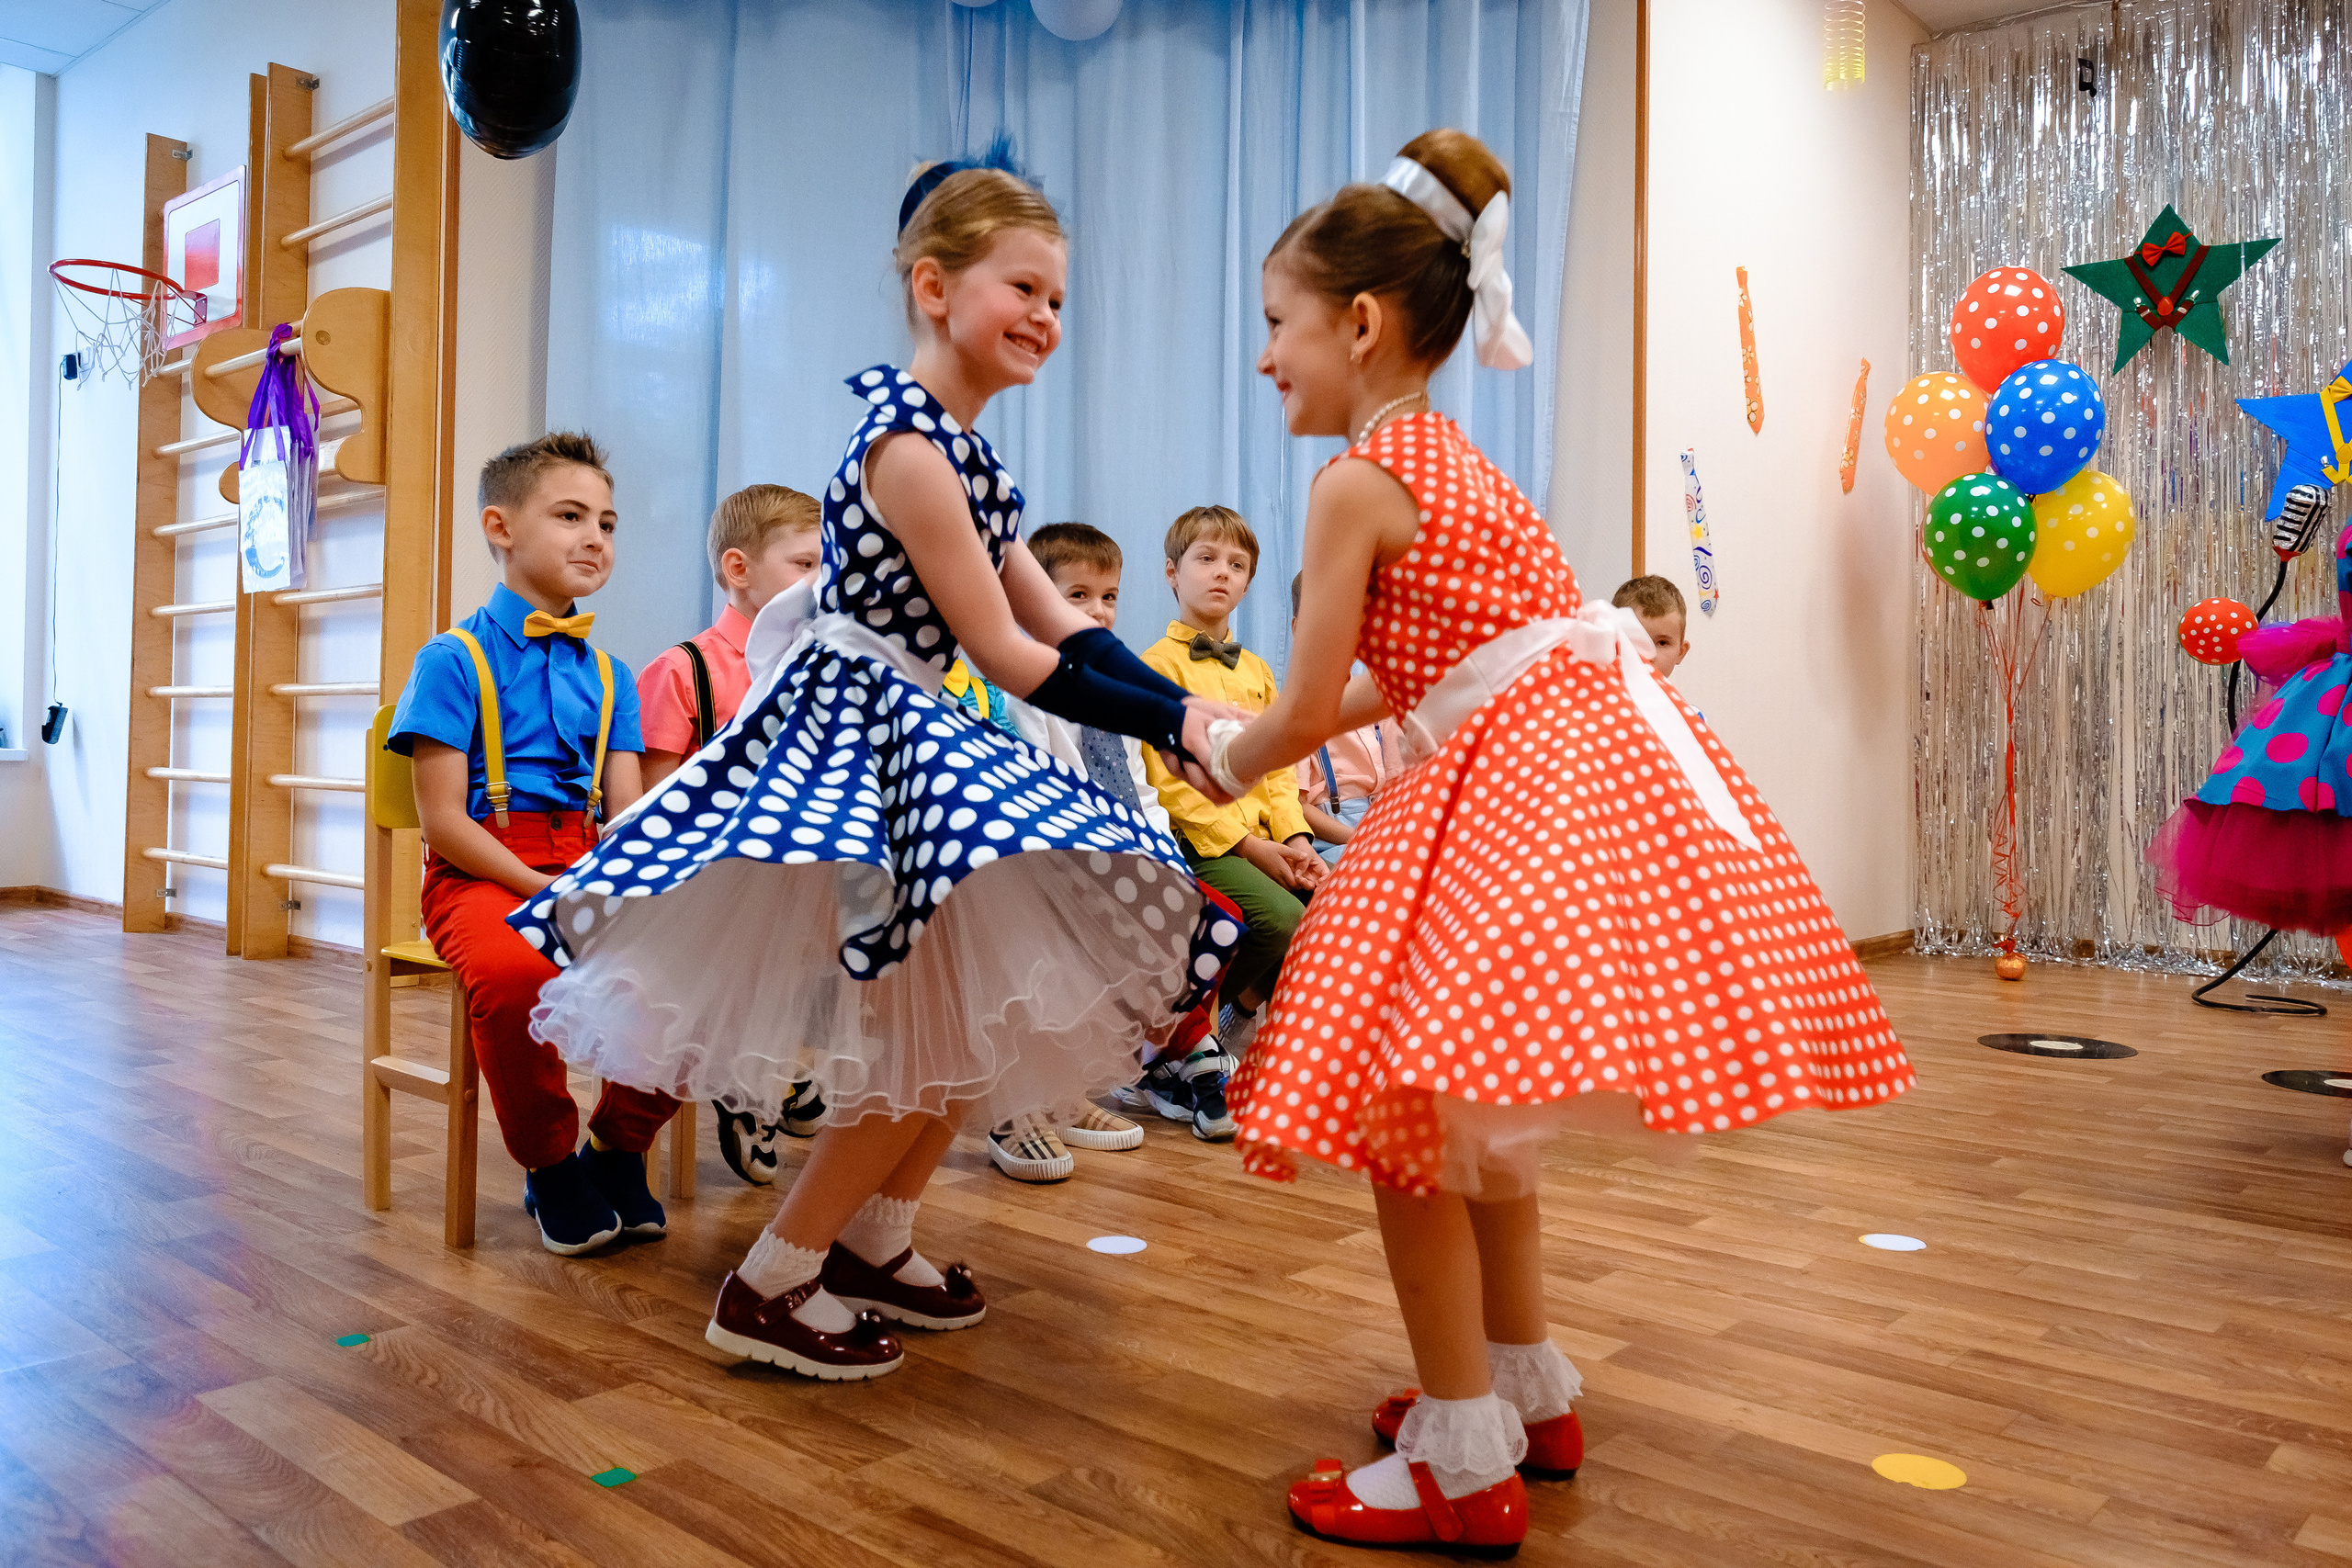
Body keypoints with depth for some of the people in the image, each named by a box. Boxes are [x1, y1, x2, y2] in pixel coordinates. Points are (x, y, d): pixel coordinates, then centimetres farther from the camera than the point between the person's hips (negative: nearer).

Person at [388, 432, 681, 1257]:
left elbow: (627, 815, 9)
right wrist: (545, 892, -18)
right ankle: (550, 1165, -9)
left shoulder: (608, 674, 16)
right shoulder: (454, 659, 0)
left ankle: (618, 1146, 1)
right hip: (482, 874, -4)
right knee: (513, 969, -38)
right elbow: (443, 822, -7)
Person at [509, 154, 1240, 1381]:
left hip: (908, 740, 10)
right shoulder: (909, 446, -18)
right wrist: (1171, 722, -15)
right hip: (857, 740, -10)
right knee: (933, 1035, -3)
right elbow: (1008, 658, -18)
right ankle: (769, 1288, 12)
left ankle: (872, 1245, 32)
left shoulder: (956, 448, 13)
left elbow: (1063, 626, 8)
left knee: (974, 1013, 16)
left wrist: (1183, 709, -5)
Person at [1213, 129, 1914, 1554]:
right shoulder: (1452, 455, 20)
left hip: (1518, 789, -10)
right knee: (1468, 1107, 20)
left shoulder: (1358, 479, -8)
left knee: (1402, 1109, -2)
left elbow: (1310, 712, -6)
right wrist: (1264, 733, 31)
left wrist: (1229, 760, 15)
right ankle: (1529, 1391, 34)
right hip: (1592, 750, 10)